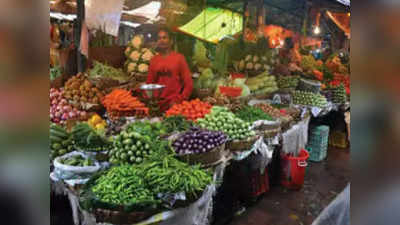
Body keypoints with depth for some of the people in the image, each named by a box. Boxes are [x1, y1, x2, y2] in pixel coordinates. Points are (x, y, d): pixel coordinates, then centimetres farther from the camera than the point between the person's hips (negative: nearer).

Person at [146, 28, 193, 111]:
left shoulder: (179, 58, -1)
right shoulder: (154, 60, 9)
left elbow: (188, 84, -2)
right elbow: (149, 83, 16)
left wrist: (178, 101, -10)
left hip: (174, 105, -3)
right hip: (157, 105, 3)